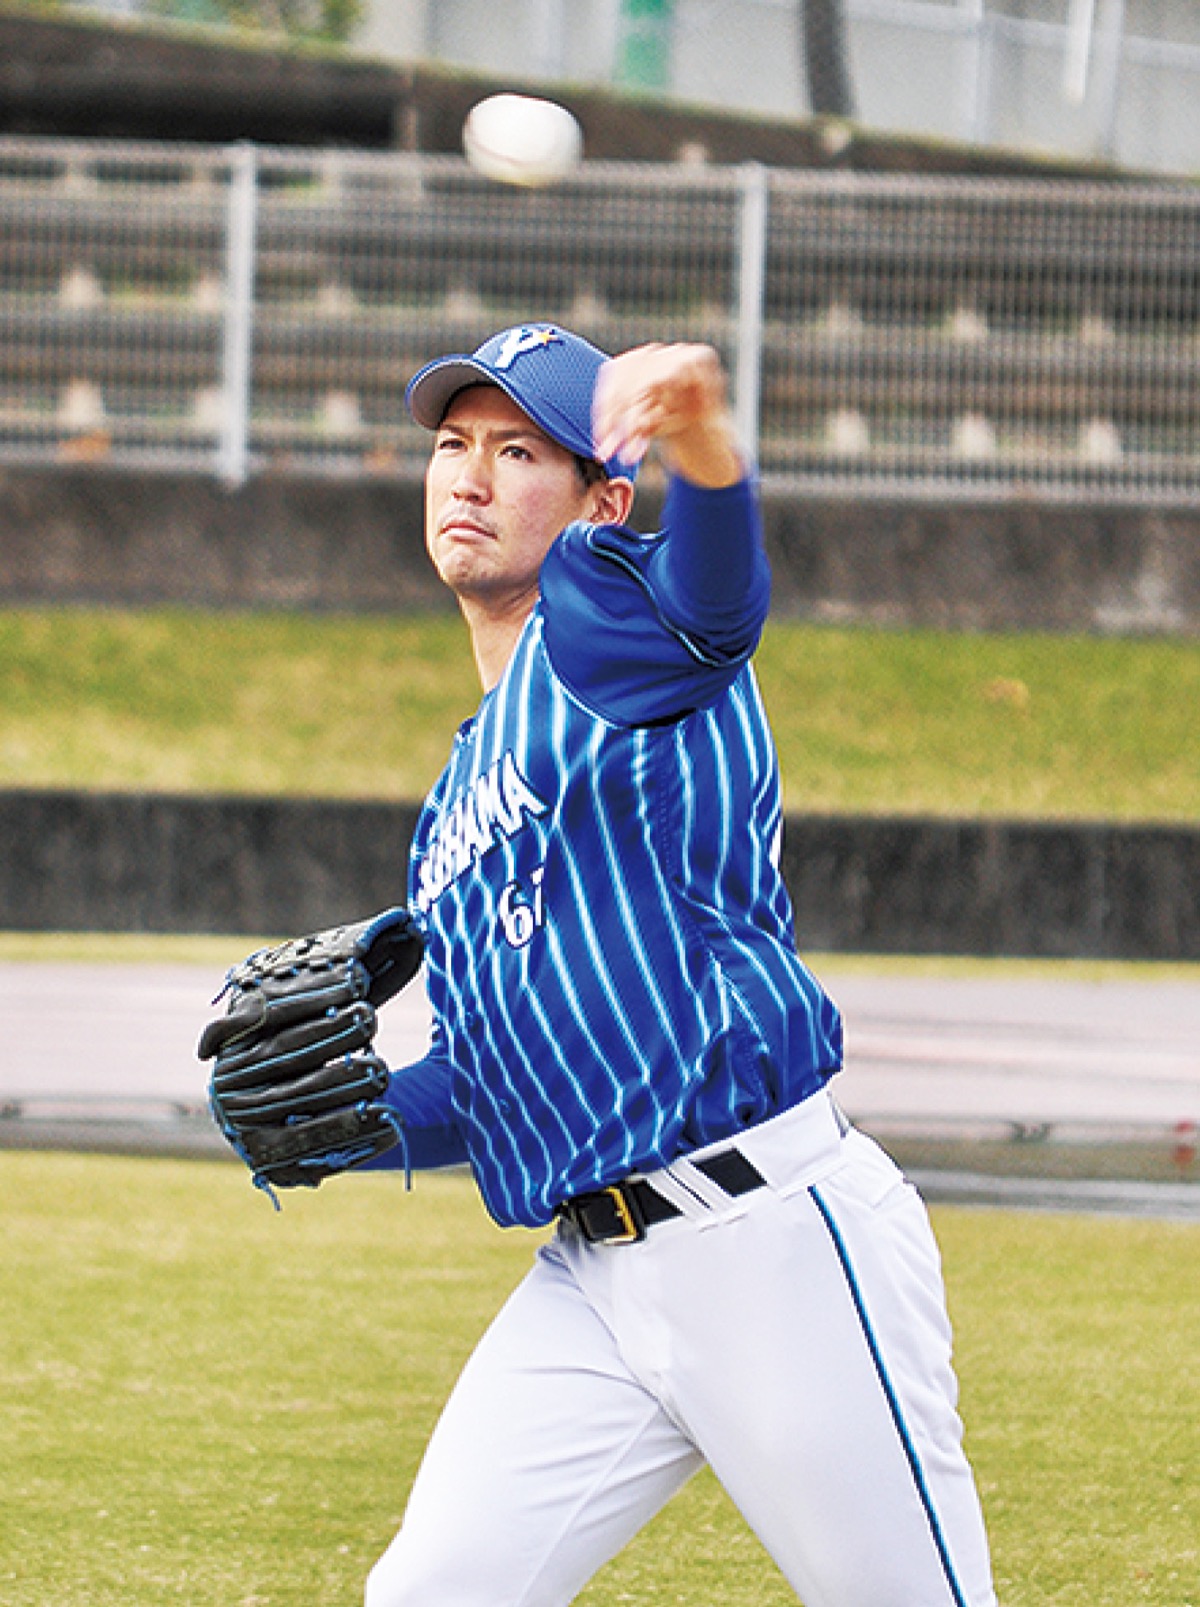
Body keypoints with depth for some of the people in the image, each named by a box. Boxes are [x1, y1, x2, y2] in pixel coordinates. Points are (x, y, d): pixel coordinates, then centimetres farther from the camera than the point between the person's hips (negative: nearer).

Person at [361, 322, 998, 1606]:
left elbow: (714, 592, -28)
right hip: (591, 1284, 8)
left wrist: (700, 443, -51)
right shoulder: (460, 799, 22)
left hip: (782, 1249, -7)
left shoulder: (606, 618, -2)